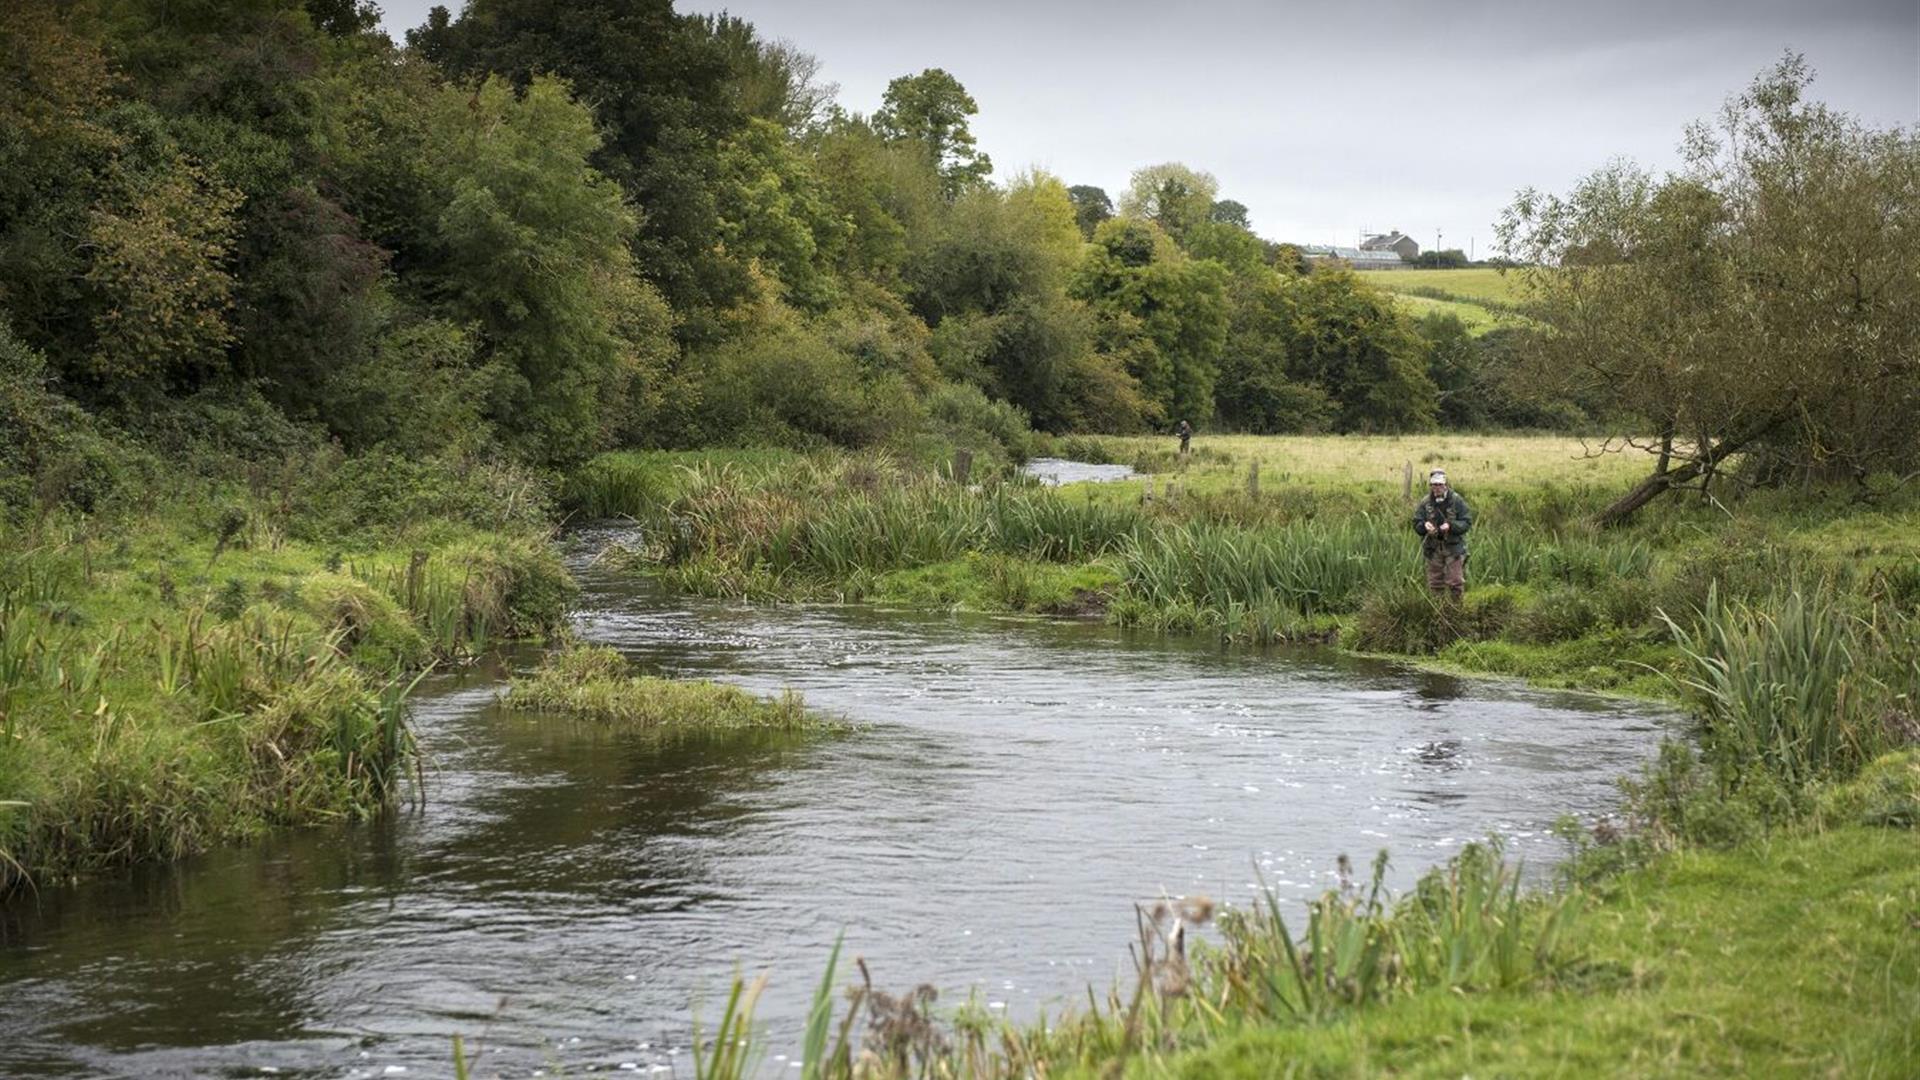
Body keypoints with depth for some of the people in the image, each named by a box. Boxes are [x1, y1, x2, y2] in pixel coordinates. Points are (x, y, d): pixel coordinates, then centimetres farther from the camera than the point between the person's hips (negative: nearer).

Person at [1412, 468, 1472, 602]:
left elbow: (1467, 522, -5)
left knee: (1455, 583, -4)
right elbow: (1416, 524, 3)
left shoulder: (1456, 501, -5)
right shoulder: (1425, 503, 2)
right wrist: (1424, 525, -20)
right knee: (1435, 584, 9)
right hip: (1433, 549, 3)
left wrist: (1450, 526, -22)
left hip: (1453, 547, -3)